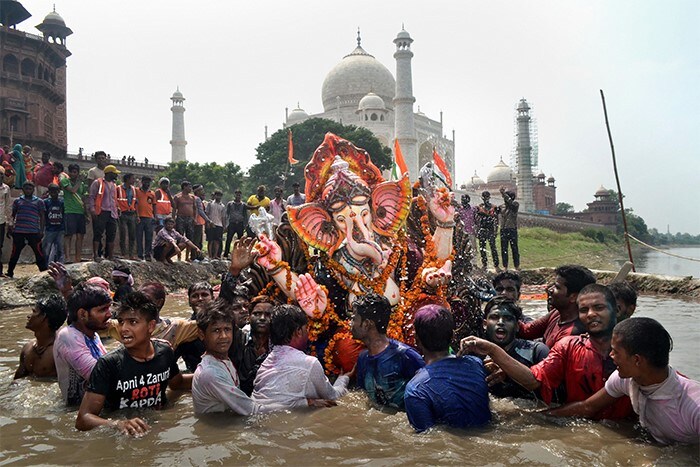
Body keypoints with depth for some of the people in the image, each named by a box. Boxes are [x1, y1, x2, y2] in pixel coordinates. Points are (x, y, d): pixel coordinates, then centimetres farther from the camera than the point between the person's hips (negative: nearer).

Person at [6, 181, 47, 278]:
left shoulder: (39, 202, 7)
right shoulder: (17, 201, 11)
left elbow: (42, 217, 6)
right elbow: (13, 215, 15)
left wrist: (41, 230, -2)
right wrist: (11, 226, 5)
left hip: (34, 232, -2)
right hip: (18, 231, 2)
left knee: (39, 252, -2)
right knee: (15, 253, 8)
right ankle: (10, 273, 19)